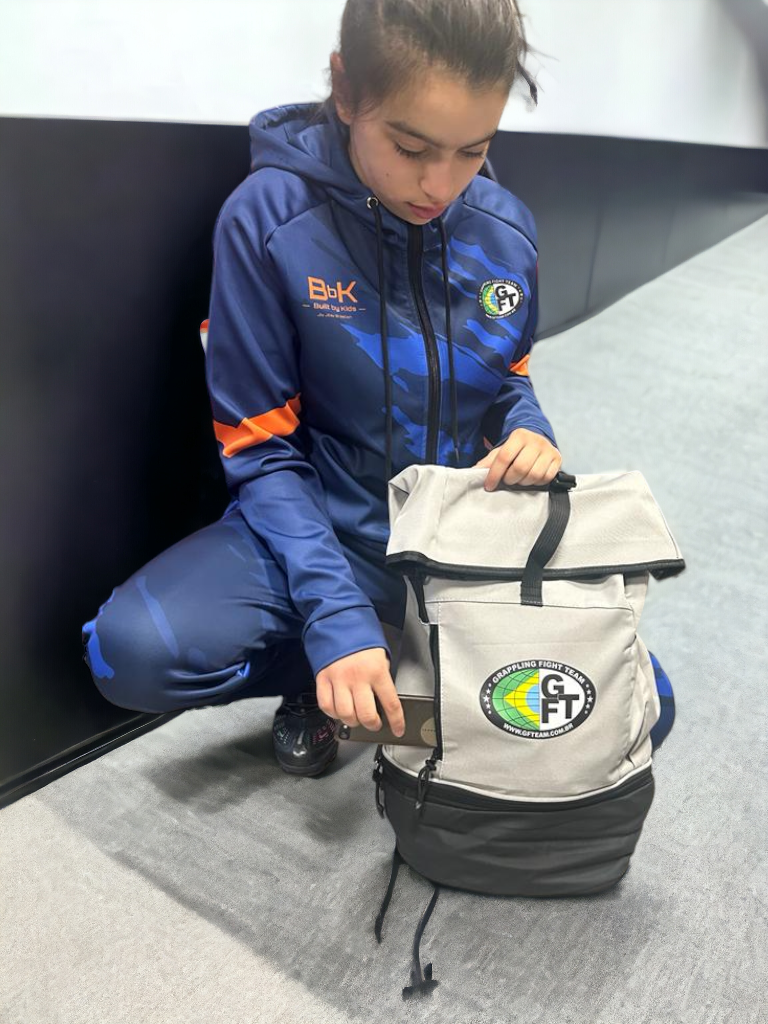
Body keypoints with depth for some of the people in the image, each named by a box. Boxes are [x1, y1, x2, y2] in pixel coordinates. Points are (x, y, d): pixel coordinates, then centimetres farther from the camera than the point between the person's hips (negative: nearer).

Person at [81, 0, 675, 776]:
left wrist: (528, 430, -14)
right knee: (133, 650, -28)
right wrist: (334, 615, -25)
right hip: (328, 528, -2)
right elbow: (262, 451, -14)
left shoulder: (505, 230, -5)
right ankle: (322, 668, 3)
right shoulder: (267, 218, -17)